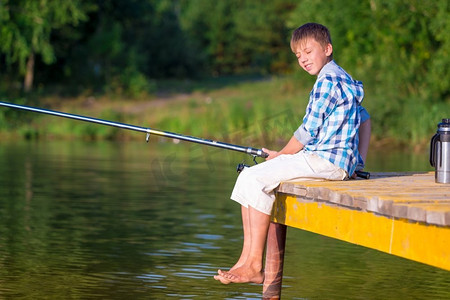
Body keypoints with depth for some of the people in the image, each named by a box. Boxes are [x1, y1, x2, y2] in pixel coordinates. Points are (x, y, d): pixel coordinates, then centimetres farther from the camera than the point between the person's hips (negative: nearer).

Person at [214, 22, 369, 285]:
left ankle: (254, 266, -19)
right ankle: (246, 260, -1)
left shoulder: (328, 81, -12)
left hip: (327, 161, -11)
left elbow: (309, 131, -14)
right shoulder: (340, 78, 20)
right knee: (247, 177, 5)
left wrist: (281, 155, 1)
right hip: (326, 159, 11)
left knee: (256, 179, -20)